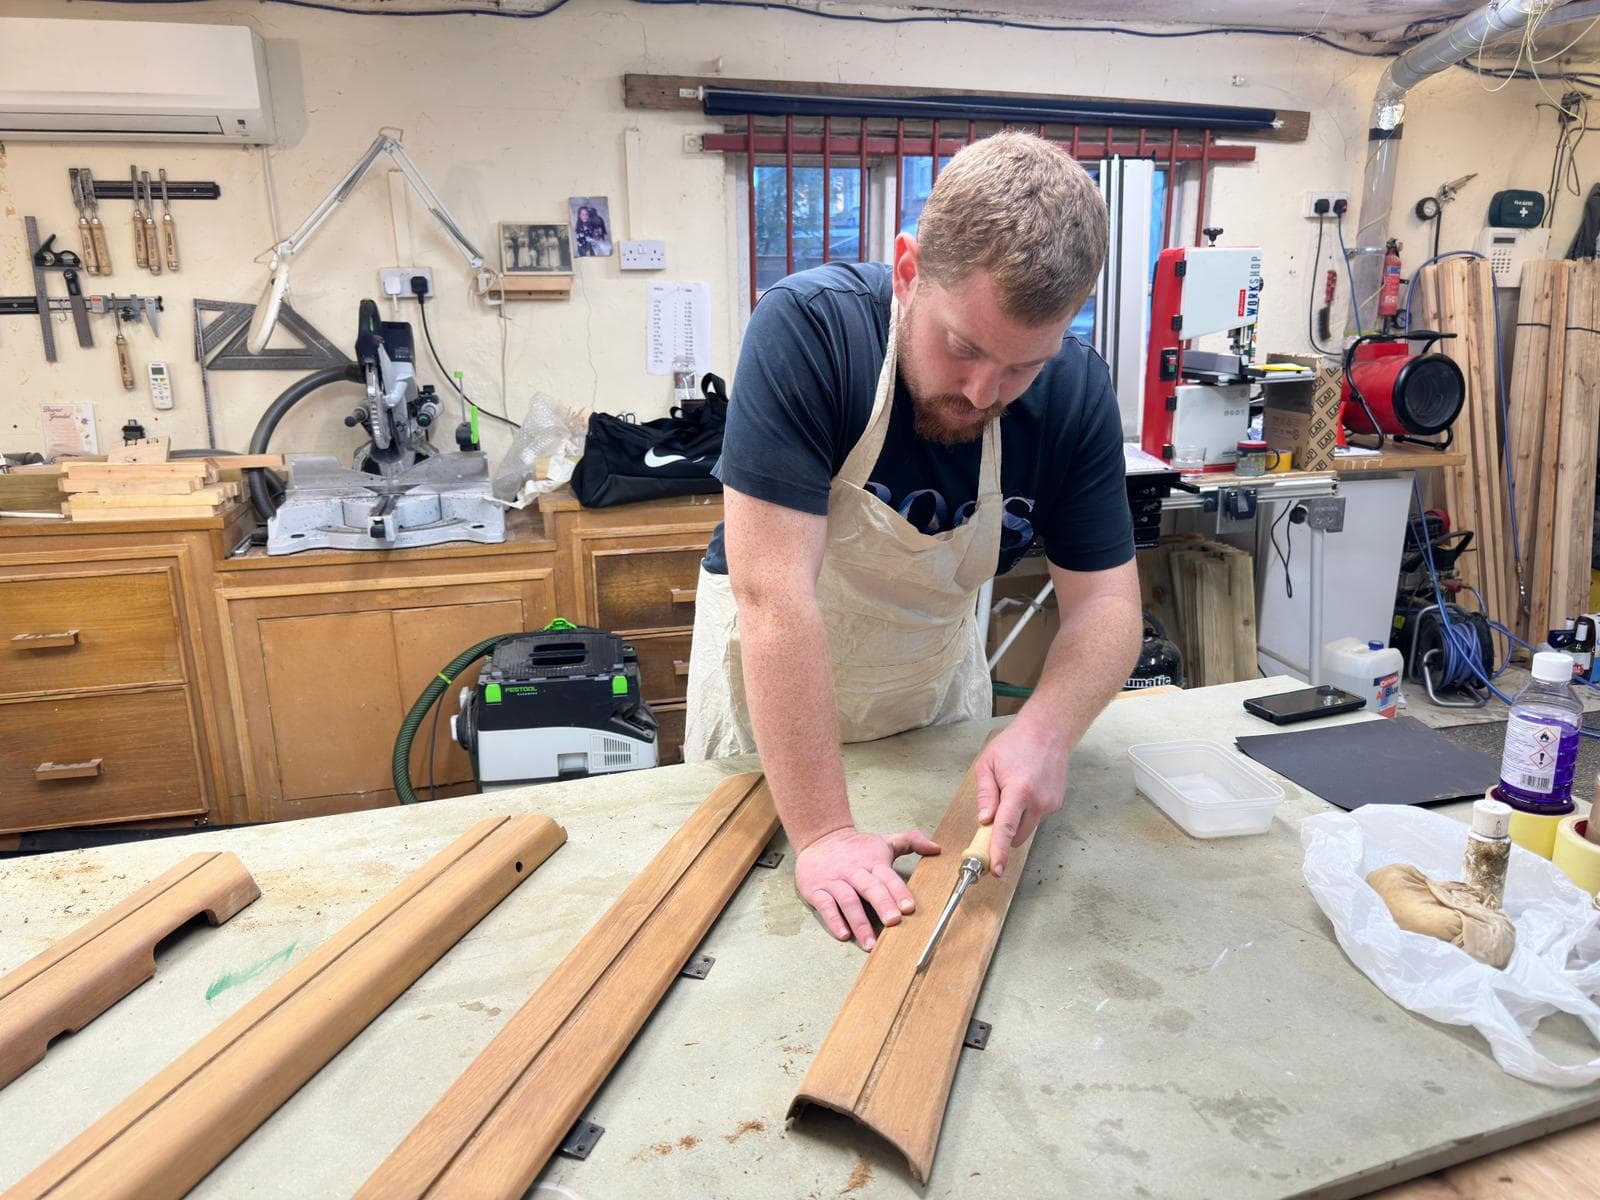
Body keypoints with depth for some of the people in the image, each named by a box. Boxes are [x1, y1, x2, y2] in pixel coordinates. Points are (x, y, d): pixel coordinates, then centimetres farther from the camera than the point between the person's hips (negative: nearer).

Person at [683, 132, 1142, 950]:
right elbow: (774, 594, -37)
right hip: (770, 688, -2)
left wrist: (1045, 730, -37)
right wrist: (822, 831, -38)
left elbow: (1105, 603, -16)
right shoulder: (807, 329, -33)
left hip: (938, 676, 3)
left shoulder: (1076, 392, -19)